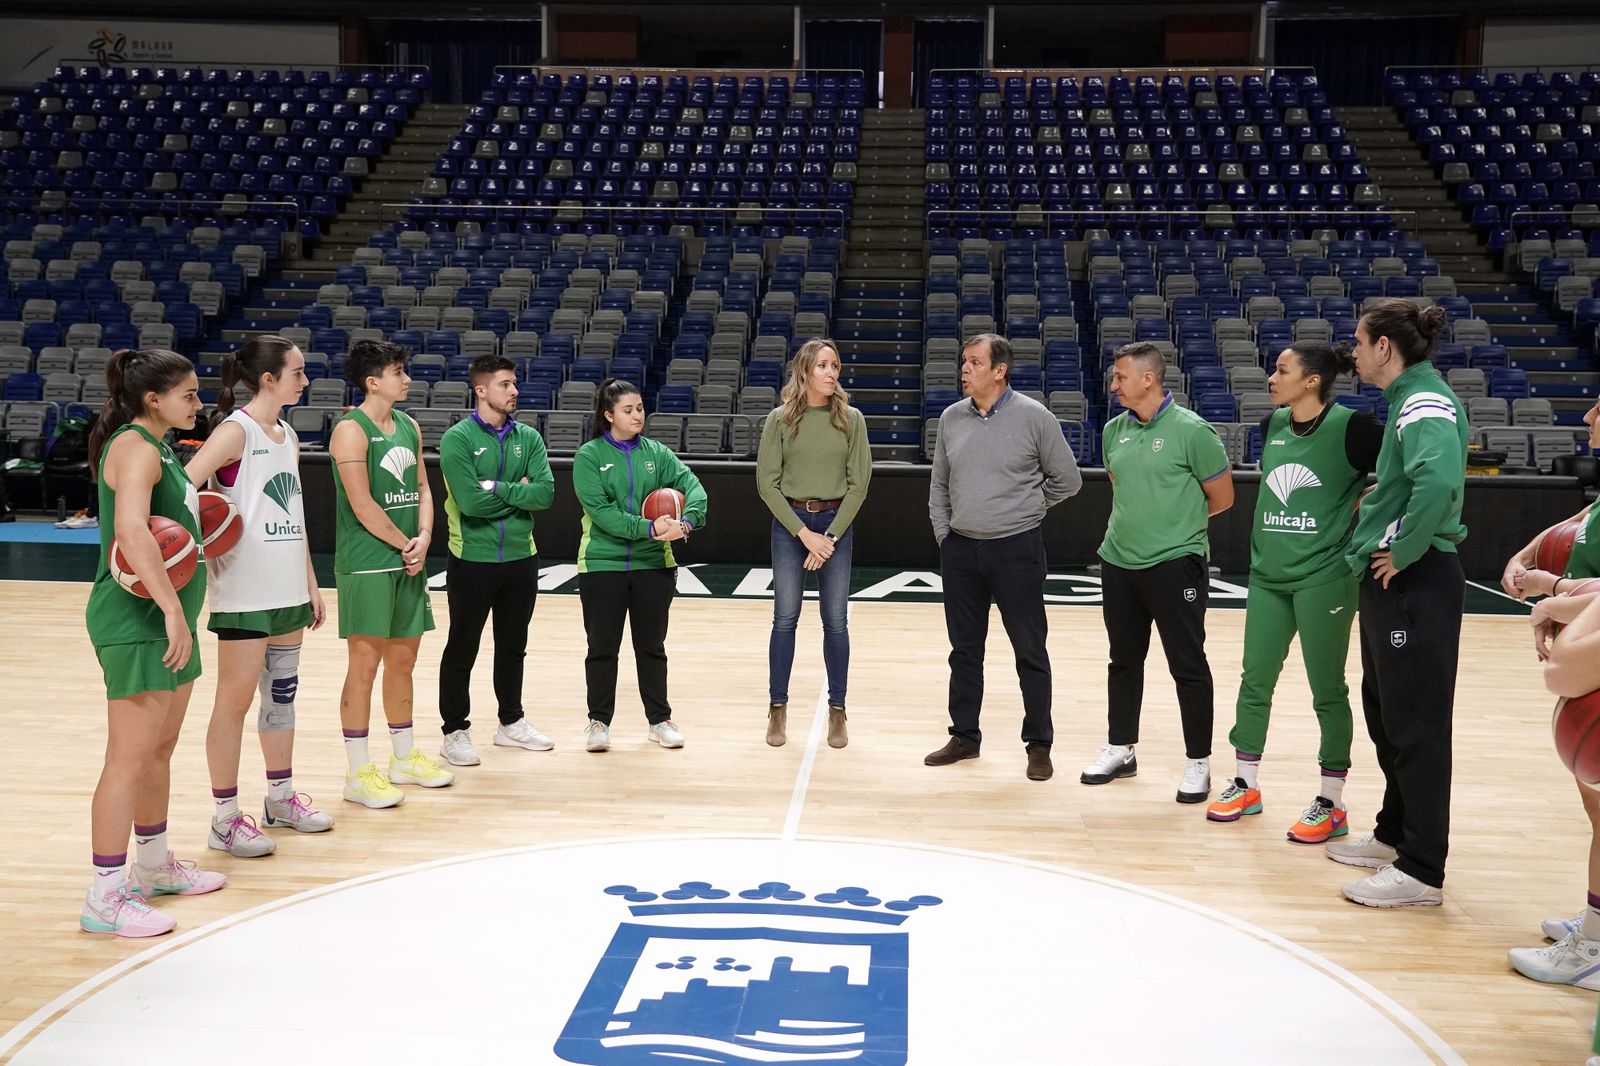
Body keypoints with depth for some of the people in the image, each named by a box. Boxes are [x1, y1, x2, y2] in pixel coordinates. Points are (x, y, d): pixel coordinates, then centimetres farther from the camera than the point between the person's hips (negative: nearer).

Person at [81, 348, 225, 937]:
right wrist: (173, 609, -34)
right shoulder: (135, 447, -16)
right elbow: (130, 530, -32)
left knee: (160, 750, 19)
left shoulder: (157, 447, 15)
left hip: (165, 620, 10)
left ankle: (154, 867, 33)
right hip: (135, 623, -10)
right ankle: (105, 898, 3)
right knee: (130, 758, -5)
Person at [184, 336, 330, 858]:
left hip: (288, 589, 8)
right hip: (245, 593, -8)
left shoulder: (288, 436, 12)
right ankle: (225, 818, 9)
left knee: (282, 692, 15)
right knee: (235, 701, 0)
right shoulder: (236, 430, -11)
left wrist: (311, 583, 17)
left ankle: (281, 796, 28)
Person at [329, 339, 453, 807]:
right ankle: (359, 773, 6)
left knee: (403, 660, 15)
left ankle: (405, 758, 28)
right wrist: (406, 544, -10)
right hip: (366, 564, -7)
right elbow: (362, 505, -17)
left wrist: (424, 537, -3)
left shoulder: (408, 426, 13)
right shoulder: (351, 430, -11)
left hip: (407, 562, 8)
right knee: (364, 663, -3)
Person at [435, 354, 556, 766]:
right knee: (462, 649, 5)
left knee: (513, 646, 16)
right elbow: (471, 502, -21)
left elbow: (546, 493, -9)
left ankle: (511, 722, 31)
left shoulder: (528, 437, 4)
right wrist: (518, 493, -10)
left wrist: (497, 488, -16)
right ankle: (455, 732, 17)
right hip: (473, 559, -5)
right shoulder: (458, 438, -10)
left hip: (521, 558, 5)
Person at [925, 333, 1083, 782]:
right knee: (964, 649, 13)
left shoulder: (1034, 417, -8)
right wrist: (944, 534, 7)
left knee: (1030, 651, 3)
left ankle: (1039, 744, 15)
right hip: (960, 550, 4)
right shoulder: (951, 418, 4)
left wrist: (1023, 508, 4)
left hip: (1017, 550, -4)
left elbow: (1067, 480, 1)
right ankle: (964, 737, 26)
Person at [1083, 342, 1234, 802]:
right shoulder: (1114, 431, 6)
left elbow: (1221, 499, -4)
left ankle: (1198, 763, 15)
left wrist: (1176, 523, 6)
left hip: (1174, 564, -6)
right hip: (1118, 562, 6)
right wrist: (1139, 521, 9)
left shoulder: (1192, 431, -12)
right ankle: (1120, 750, 28)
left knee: (1187, 665, 3)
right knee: (1124, 660, 15)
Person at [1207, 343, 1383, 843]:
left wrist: (1367, 502, -14)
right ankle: (1246, 786, 26)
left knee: (1327, 691, 3)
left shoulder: (1350, 427, -12)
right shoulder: (1271, 425, 7)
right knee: (1254, 681, 11)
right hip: (1267, 576, 6)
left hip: (1324, 579, -6)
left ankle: (1331, 803, 15)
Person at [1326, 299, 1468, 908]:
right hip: (1391, 580, 10)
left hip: (1416, 583, -10)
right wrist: (1373, 542, 15)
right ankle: (1395, 836, 32)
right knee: (1386, 714, 18)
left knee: (1415, 725, -3)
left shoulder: (1425, 403, -17)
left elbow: (1440, 479, -35)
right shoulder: (1409, 400, 14)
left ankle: (1421, 871, 7)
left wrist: (1404, 551, -23)